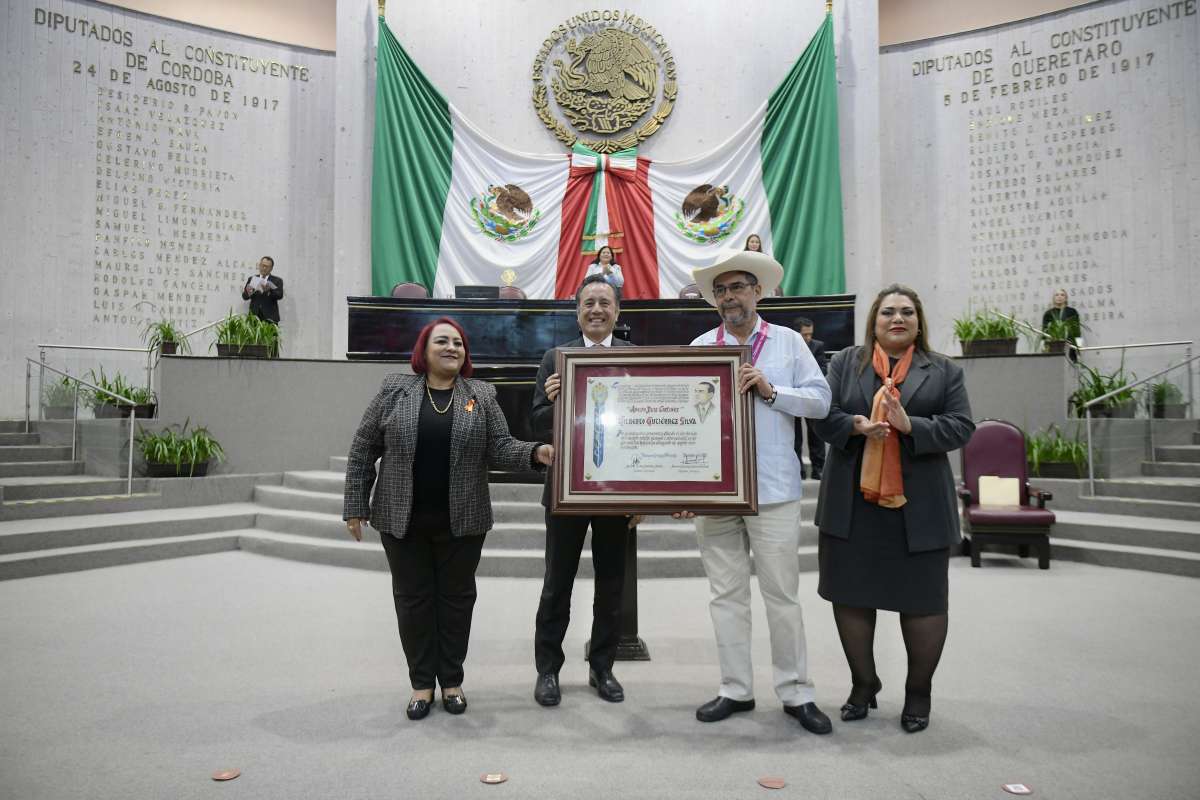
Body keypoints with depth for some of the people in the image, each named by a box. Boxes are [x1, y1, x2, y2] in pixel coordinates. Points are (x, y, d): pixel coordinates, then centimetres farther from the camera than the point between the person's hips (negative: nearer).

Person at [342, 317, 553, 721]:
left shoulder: (481, 395, 2)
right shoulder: (394, 389, 0)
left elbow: (500, 448, -2)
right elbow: (363, 449, 2)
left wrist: (536, 452, -21)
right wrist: (356, 505, -1)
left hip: (461, 520, 0)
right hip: (402, 519, 0)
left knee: (456, 598, 9)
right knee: (412, 599, 8)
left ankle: (452, 680, 24)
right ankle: (422, 682, 21)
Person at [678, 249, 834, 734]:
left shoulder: (788, 342, 4)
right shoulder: (700, 347, 6)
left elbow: (820, 400, 1)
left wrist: (770, 390, -13)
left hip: (774, 490, -2)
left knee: (782, 595, 5)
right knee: (726, 594, 10)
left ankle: (796, 693, 20)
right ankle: (735, 689, 23)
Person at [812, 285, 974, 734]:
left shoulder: (944, 371, 8)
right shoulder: (845, 363, 9)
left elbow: (960, 427, -1)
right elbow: (823, 415, 1)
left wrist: (911, 426, -17)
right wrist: (857, 426, -18)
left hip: (918, 507, -1)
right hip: (852, 504, 1)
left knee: (922, 600, 6)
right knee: (852, 595, 8)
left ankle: (919, 693, 25)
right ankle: (863, 684, 27)